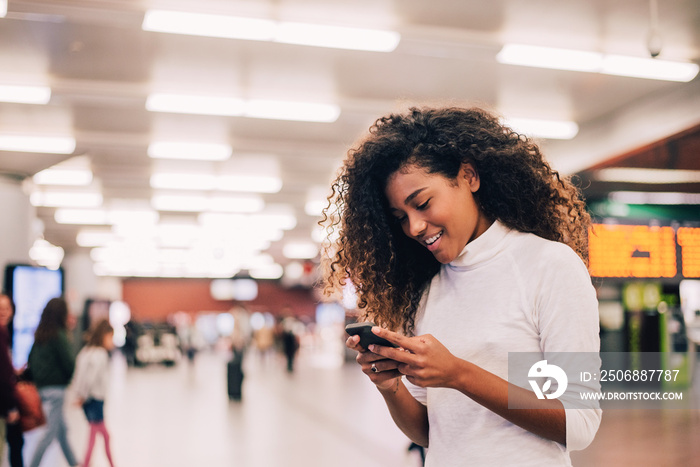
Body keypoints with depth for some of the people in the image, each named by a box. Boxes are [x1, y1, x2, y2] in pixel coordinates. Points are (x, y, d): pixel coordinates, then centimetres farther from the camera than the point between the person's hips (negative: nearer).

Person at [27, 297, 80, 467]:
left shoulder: (39, 334, 7)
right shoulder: (59, 336, -15)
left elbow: (31, 359, 11)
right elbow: (69, 363, -15)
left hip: (42, 387, 8)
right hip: (55, 389, -8)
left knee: (62, 429, 16)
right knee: (51, 431, -2)